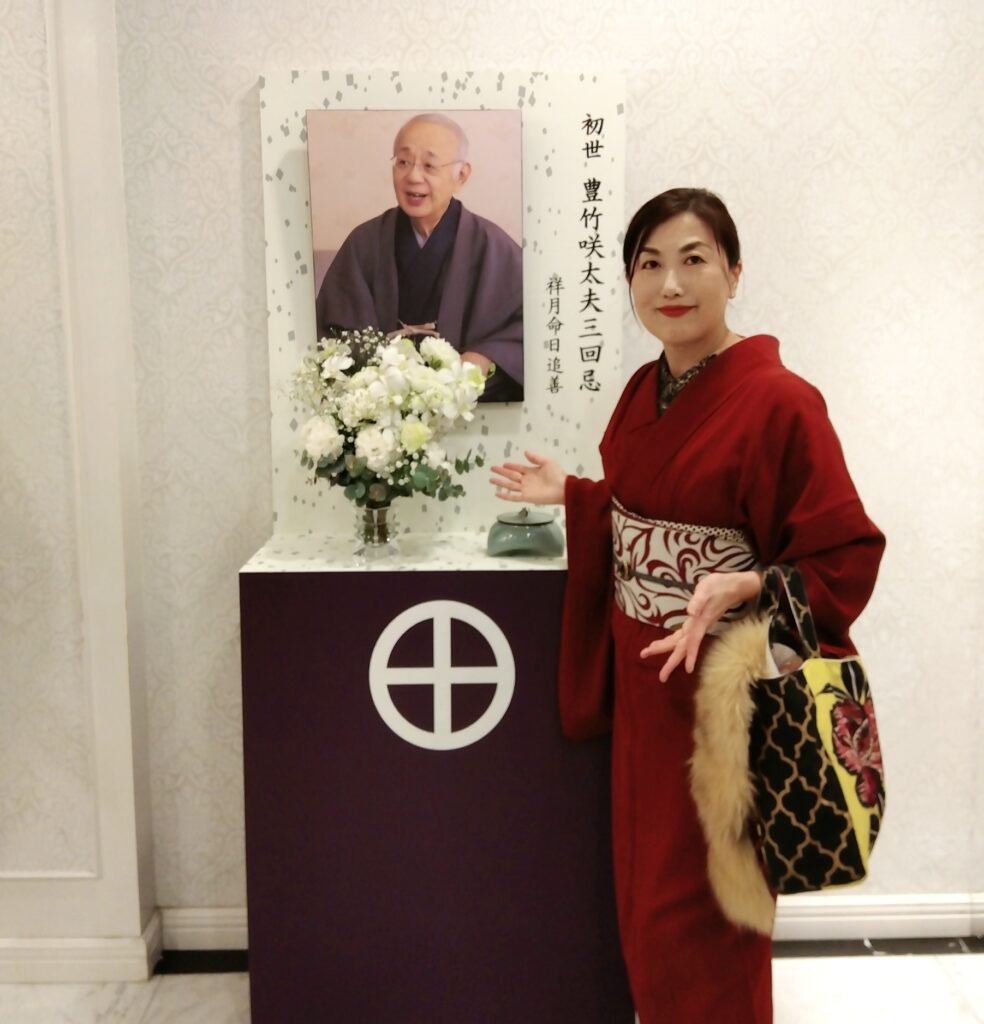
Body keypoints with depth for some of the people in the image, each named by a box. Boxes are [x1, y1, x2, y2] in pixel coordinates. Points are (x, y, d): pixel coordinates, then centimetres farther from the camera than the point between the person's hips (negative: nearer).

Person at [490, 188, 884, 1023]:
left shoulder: (779, 402, -18)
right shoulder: (645, 392, 4)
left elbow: (847, 558, -17)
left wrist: (741, 589, -31)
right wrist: (569, 493, 11)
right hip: (641, 679, 7)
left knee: (700, 908, 9)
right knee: (647, 891, 22)